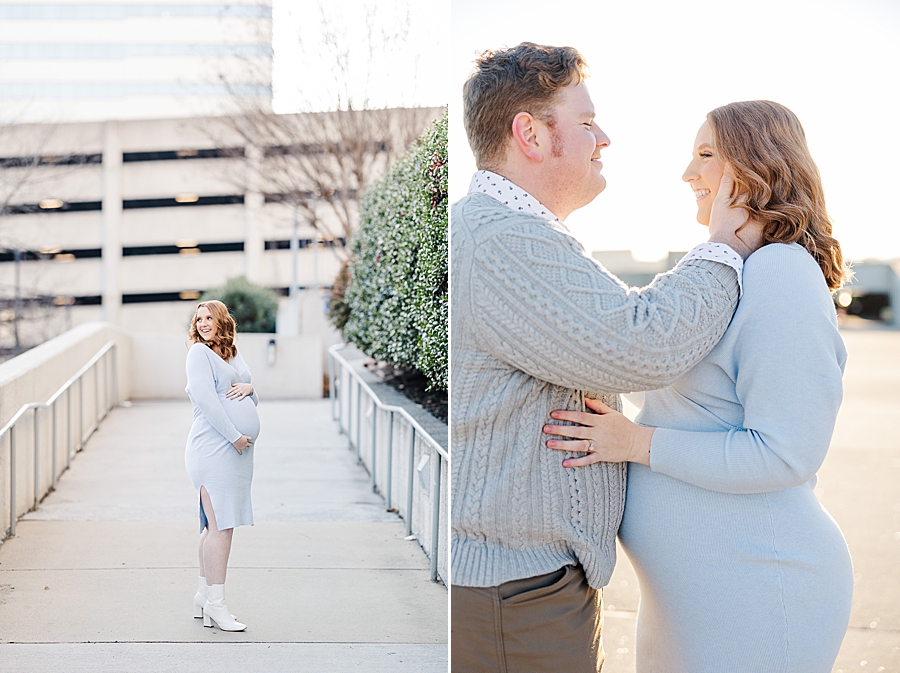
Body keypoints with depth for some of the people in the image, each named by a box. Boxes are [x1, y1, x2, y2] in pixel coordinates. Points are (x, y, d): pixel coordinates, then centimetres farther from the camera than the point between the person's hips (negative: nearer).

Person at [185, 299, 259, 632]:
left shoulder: (234, 355, 18)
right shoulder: (199, 352, -4)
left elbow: (252, 401, 21)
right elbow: (206, 400, -13)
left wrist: (249, 388, -2)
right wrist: (235, 436, -14)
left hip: (236, 451, 8)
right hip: (213, 449, -8)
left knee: (216, 525, 12)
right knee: (220, 524, -10)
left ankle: (204, 596, 21)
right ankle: (215, 603, -7)